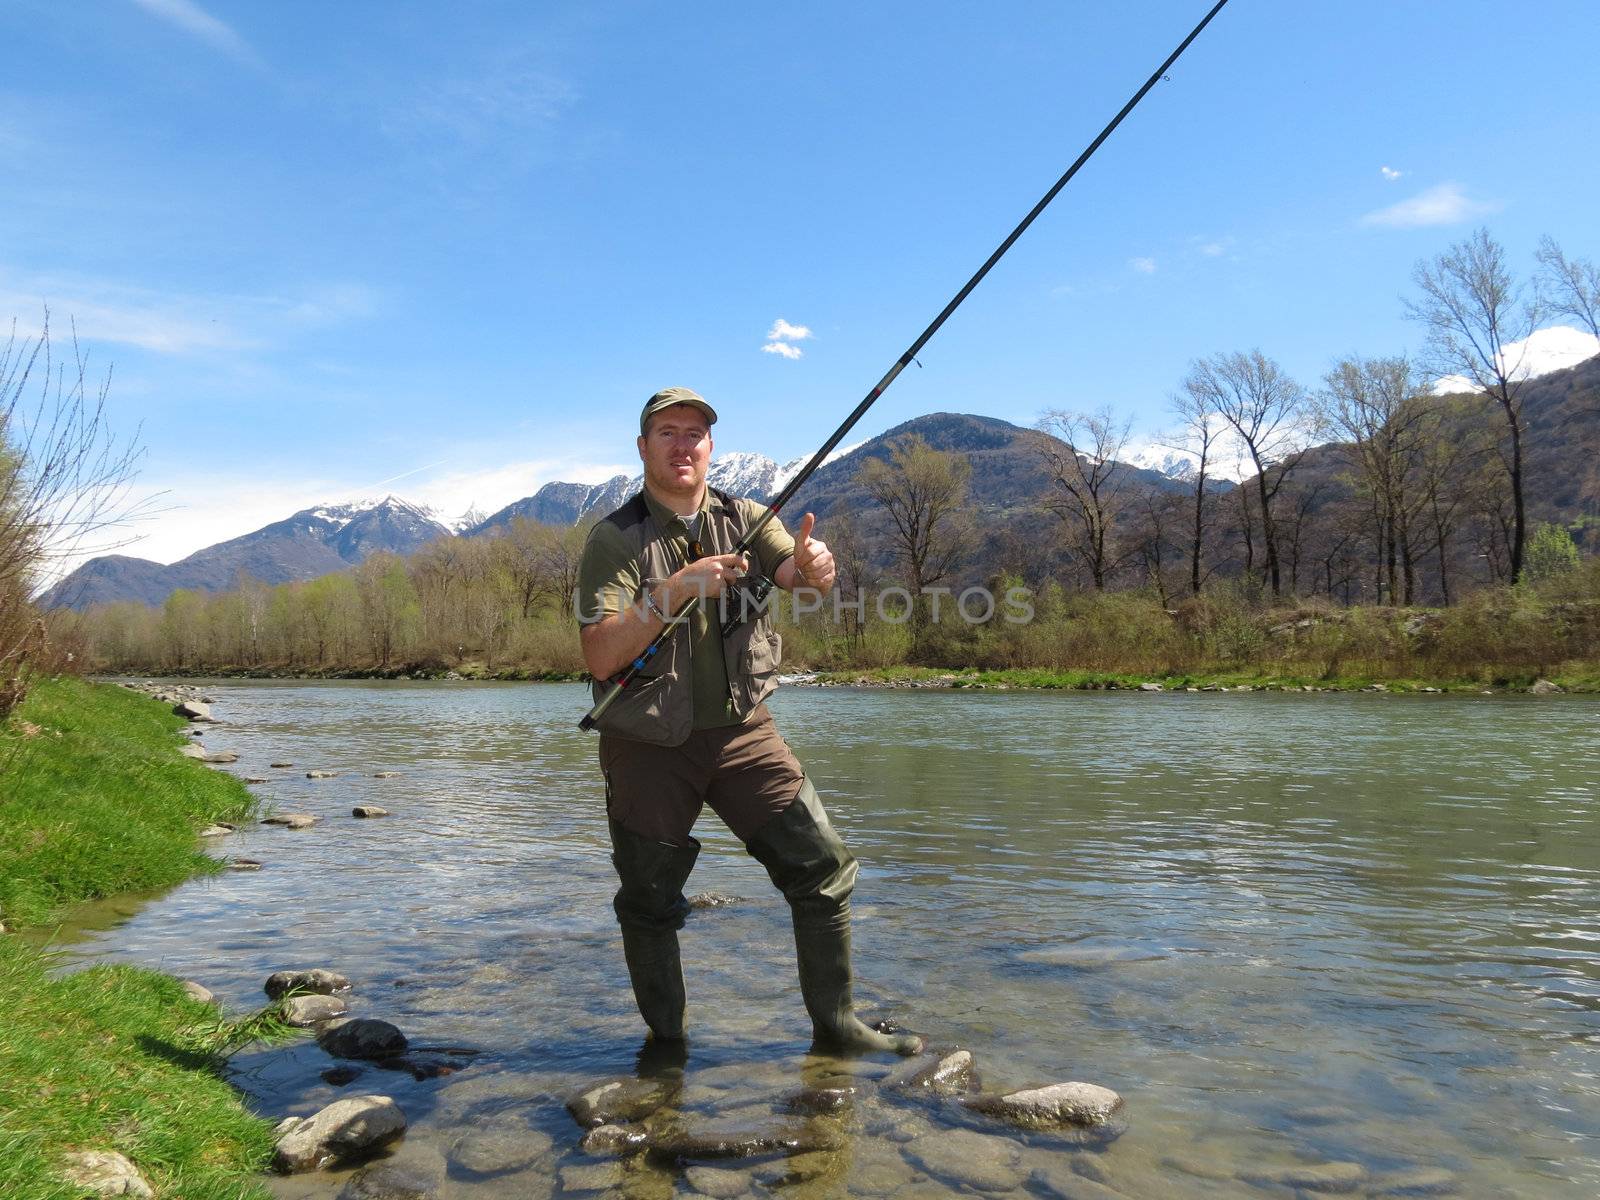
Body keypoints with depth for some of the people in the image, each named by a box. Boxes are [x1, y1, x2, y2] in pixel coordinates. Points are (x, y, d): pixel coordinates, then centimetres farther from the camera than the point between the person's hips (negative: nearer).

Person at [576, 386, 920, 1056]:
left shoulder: (744, 520, 5)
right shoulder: (614, 540, -7)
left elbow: (794, 573, -13)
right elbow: (600, 657, -17)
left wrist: (813, 566, -37)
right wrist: (675, 589, -28)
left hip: (742, 731, 3)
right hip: (648, 744, -2)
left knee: (823, 867, -4)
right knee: (649, 903, 7)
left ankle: (834, 1024, 13)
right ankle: (665, 1042, 28)